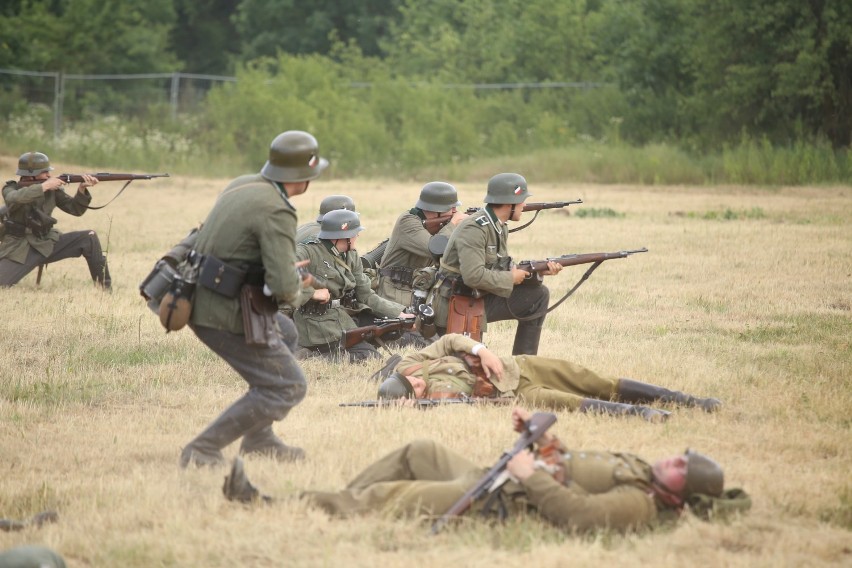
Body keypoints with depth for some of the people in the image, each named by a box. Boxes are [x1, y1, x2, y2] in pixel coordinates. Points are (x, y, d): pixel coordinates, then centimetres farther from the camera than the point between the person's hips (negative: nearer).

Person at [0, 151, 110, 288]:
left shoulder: (52, 190, 1)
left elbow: (75, 209, 2)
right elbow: (15, 198, -33)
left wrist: (82, 189, -17)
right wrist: (44, 186, -32)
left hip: (47, 244, 4)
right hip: (18, 250, -4)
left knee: (89, 238, -13)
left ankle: (105, 287, -7)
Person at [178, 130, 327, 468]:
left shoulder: (242, 185, 8)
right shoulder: (276, 212, -19)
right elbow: (283, 286, -28)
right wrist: (295, 284, -2)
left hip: (201, 302, 9)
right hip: (227, 316, -9)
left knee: (282, 330, 29)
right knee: (288, 386, -3)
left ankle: (259, 440, 31)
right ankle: (203, 450, -6)